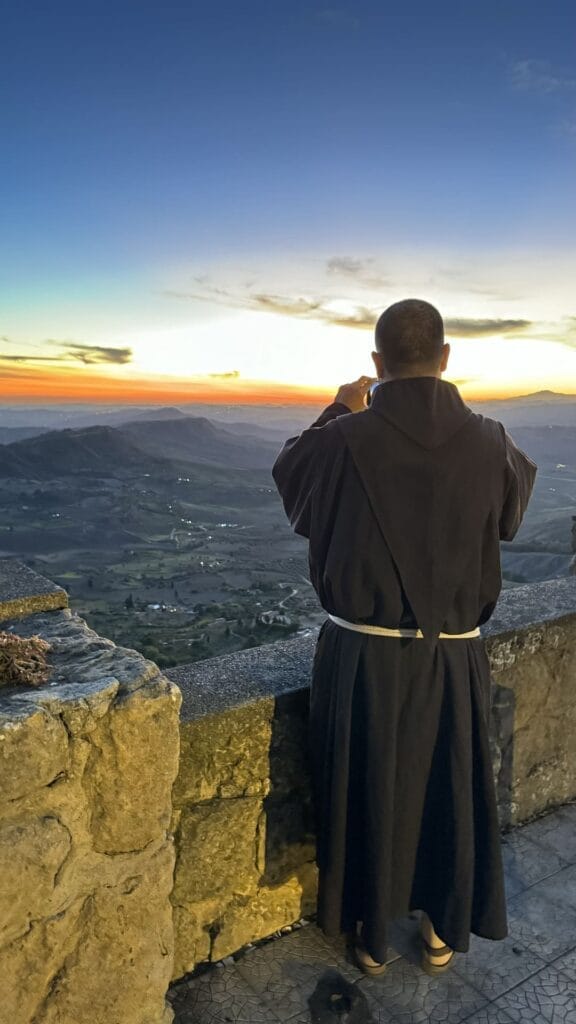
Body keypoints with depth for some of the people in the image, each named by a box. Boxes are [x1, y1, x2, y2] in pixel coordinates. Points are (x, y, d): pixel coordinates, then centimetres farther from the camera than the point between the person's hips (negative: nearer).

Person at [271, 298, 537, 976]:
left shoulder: (343, 442, -16)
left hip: (362, 657, -1)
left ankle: (370, 936, 40)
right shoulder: (488, 444, -11)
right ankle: (443, 932, 43)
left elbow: (288, 474, 6)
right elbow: (518, 492, 13)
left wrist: (339, 413, 16)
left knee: (366, 792, 19)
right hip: (452, 659, 2)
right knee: (450, 792, 23)